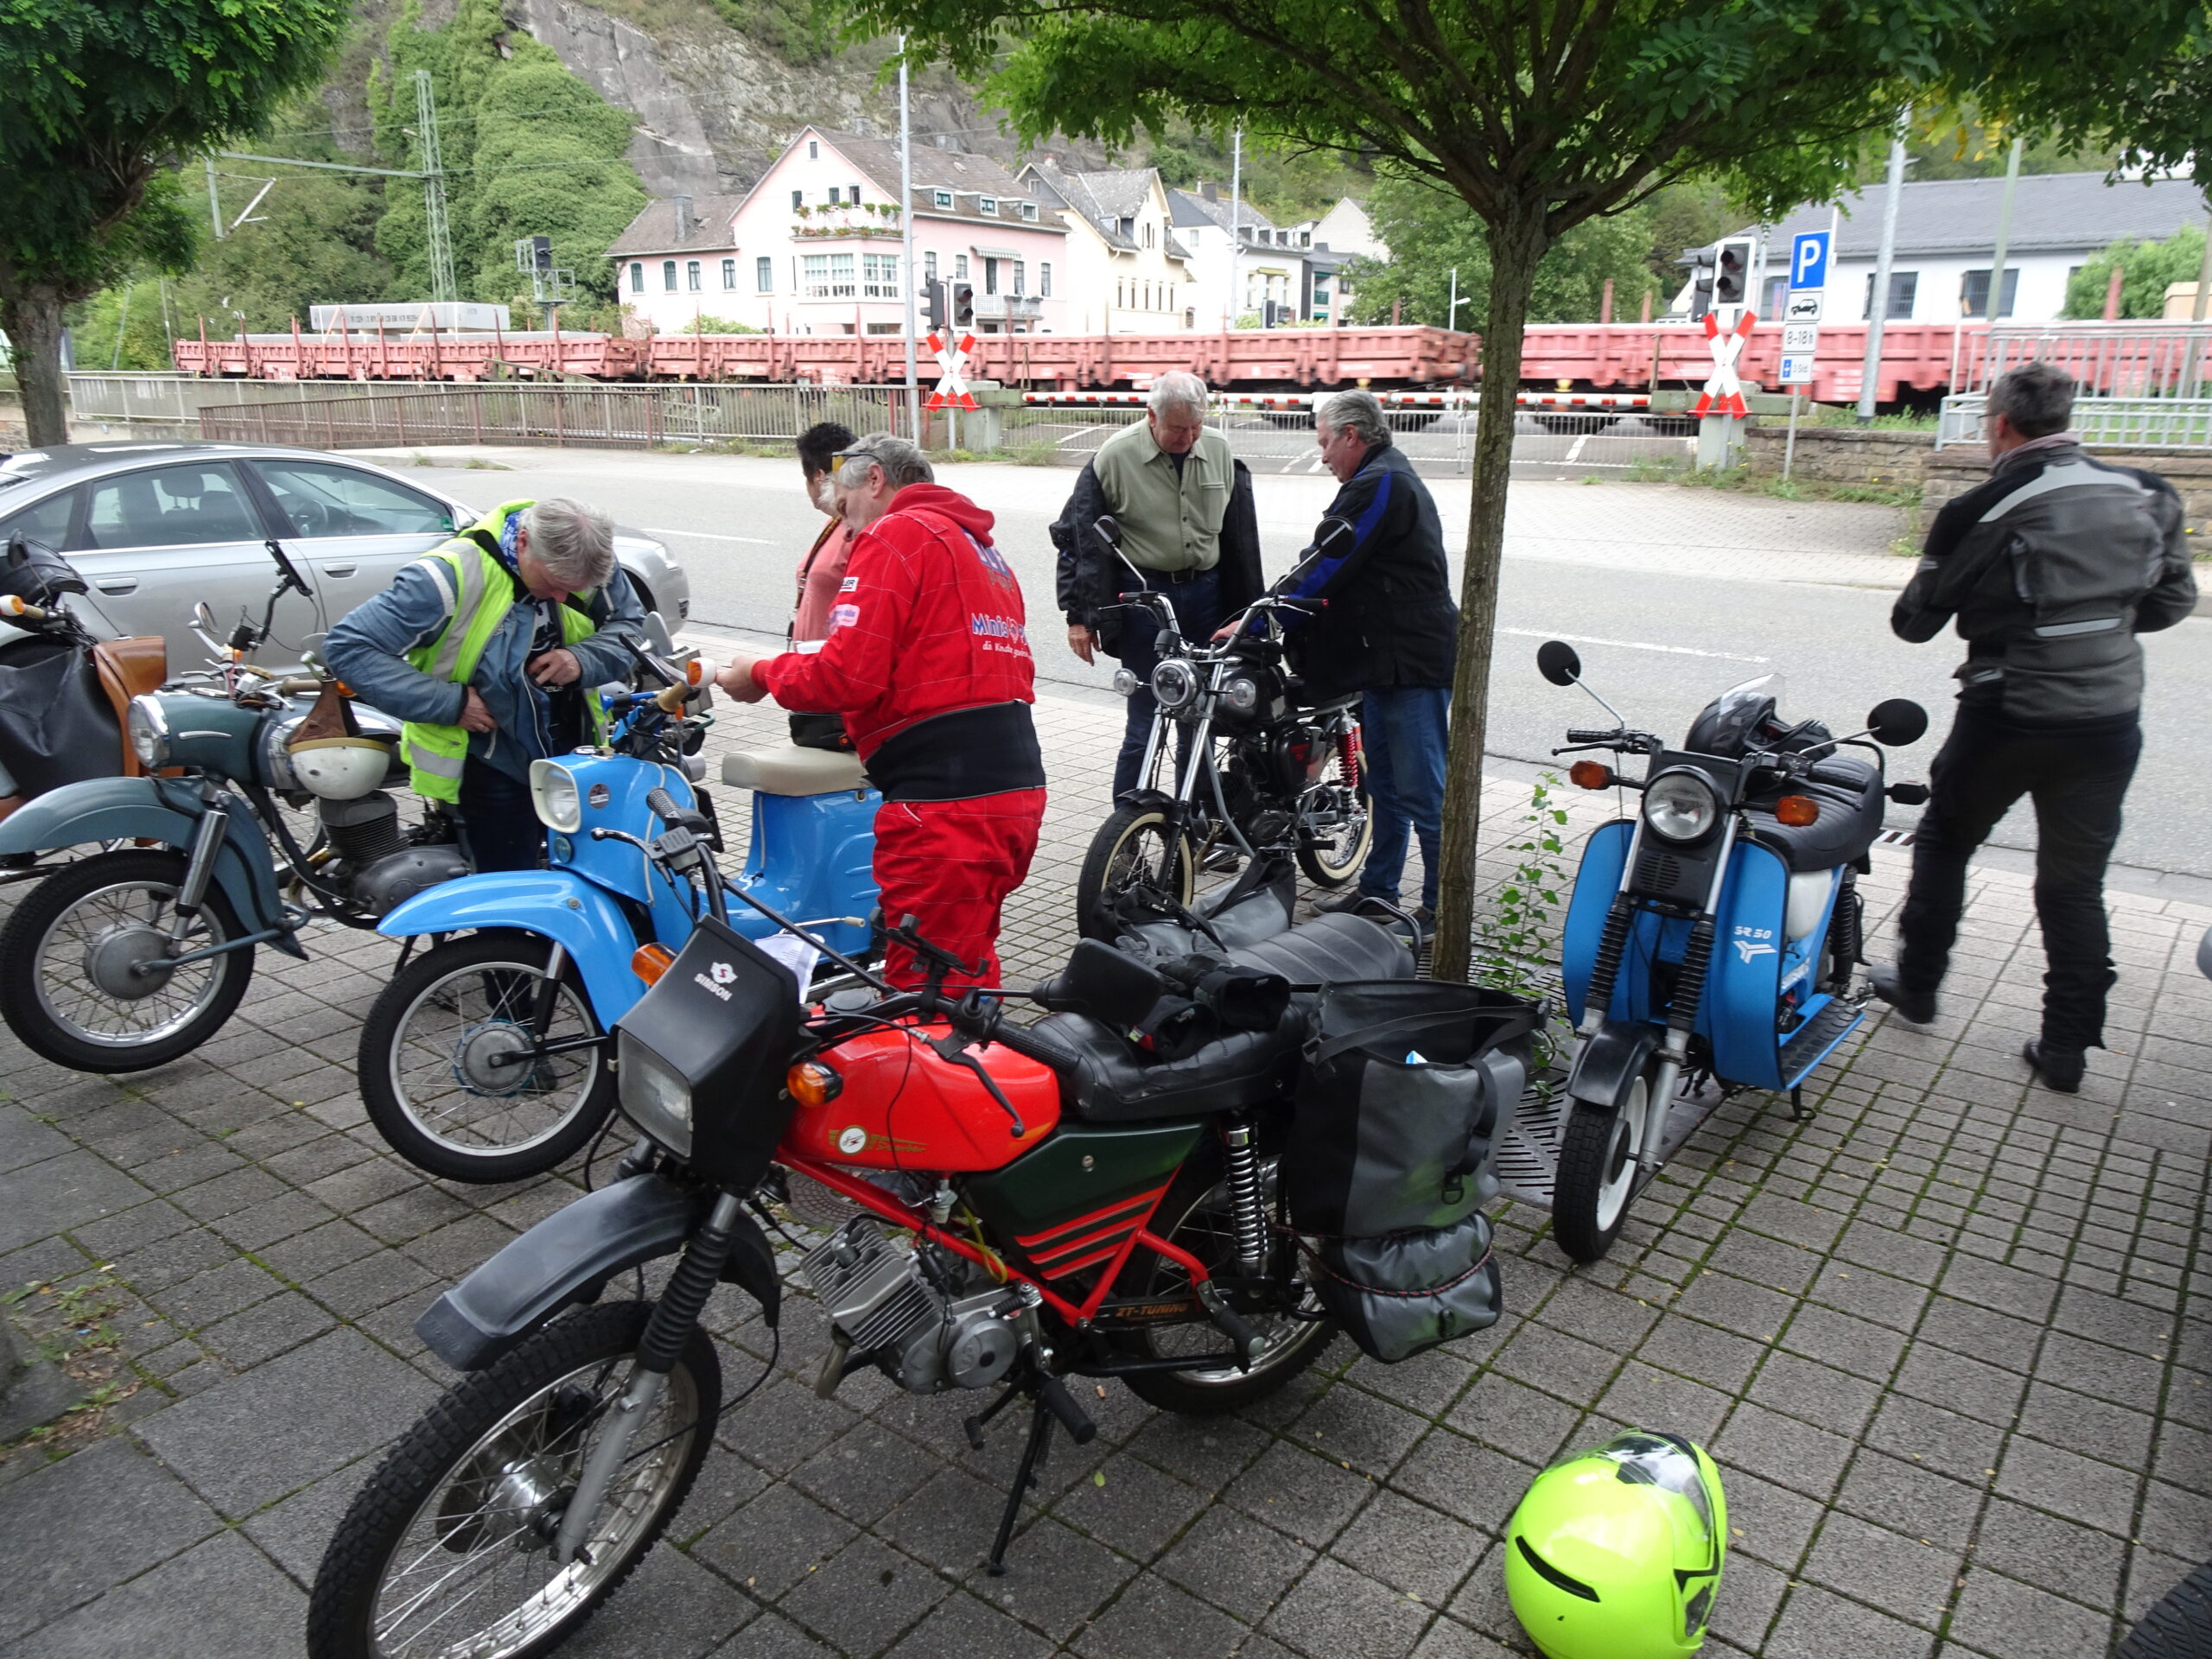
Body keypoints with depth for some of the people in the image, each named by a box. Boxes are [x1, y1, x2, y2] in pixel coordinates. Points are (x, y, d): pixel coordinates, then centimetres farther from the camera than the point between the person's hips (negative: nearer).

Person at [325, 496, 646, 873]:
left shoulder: (588, 563, -11)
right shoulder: (449, 577, -26)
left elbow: (630, 625, 4)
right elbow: (347, 647, -23)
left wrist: (584, 660, -18)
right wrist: (449, 703, -26)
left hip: (577, 753, 5)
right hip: (492, 768, -5)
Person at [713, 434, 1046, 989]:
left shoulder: (895, 535, -4)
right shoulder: (981, 546, 25)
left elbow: (849, 676, -13)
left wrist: (762, 674, 4)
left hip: (945, 804, -10)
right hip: (1019, 787, 10)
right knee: (970, 972, 21)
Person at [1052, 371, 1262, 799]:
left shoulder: (1220, 451, 4)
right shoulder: (1116, 456, -8)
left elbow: (1240, 536, 15)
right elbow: (1076, 537, -3)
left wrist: (1247, 609, 16)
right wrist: (1078, 616, -5)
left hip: (1205, 593, 5)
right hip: (1143, 596, -4)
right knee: (1146, 720, -5)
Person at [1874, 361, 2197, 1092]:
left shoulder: (1981, 511, -13)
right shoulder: (2146, 495, 1)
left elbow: (1914, 621, -4)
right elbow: (2174, 600, 11)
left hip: (2007, 718, -4)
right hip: (2110, 723, 4)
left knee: (1944, 842, 19)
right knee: (2075, 882, 12)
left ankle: (1917, 983, 29)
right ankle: (2068, 1045, 16)